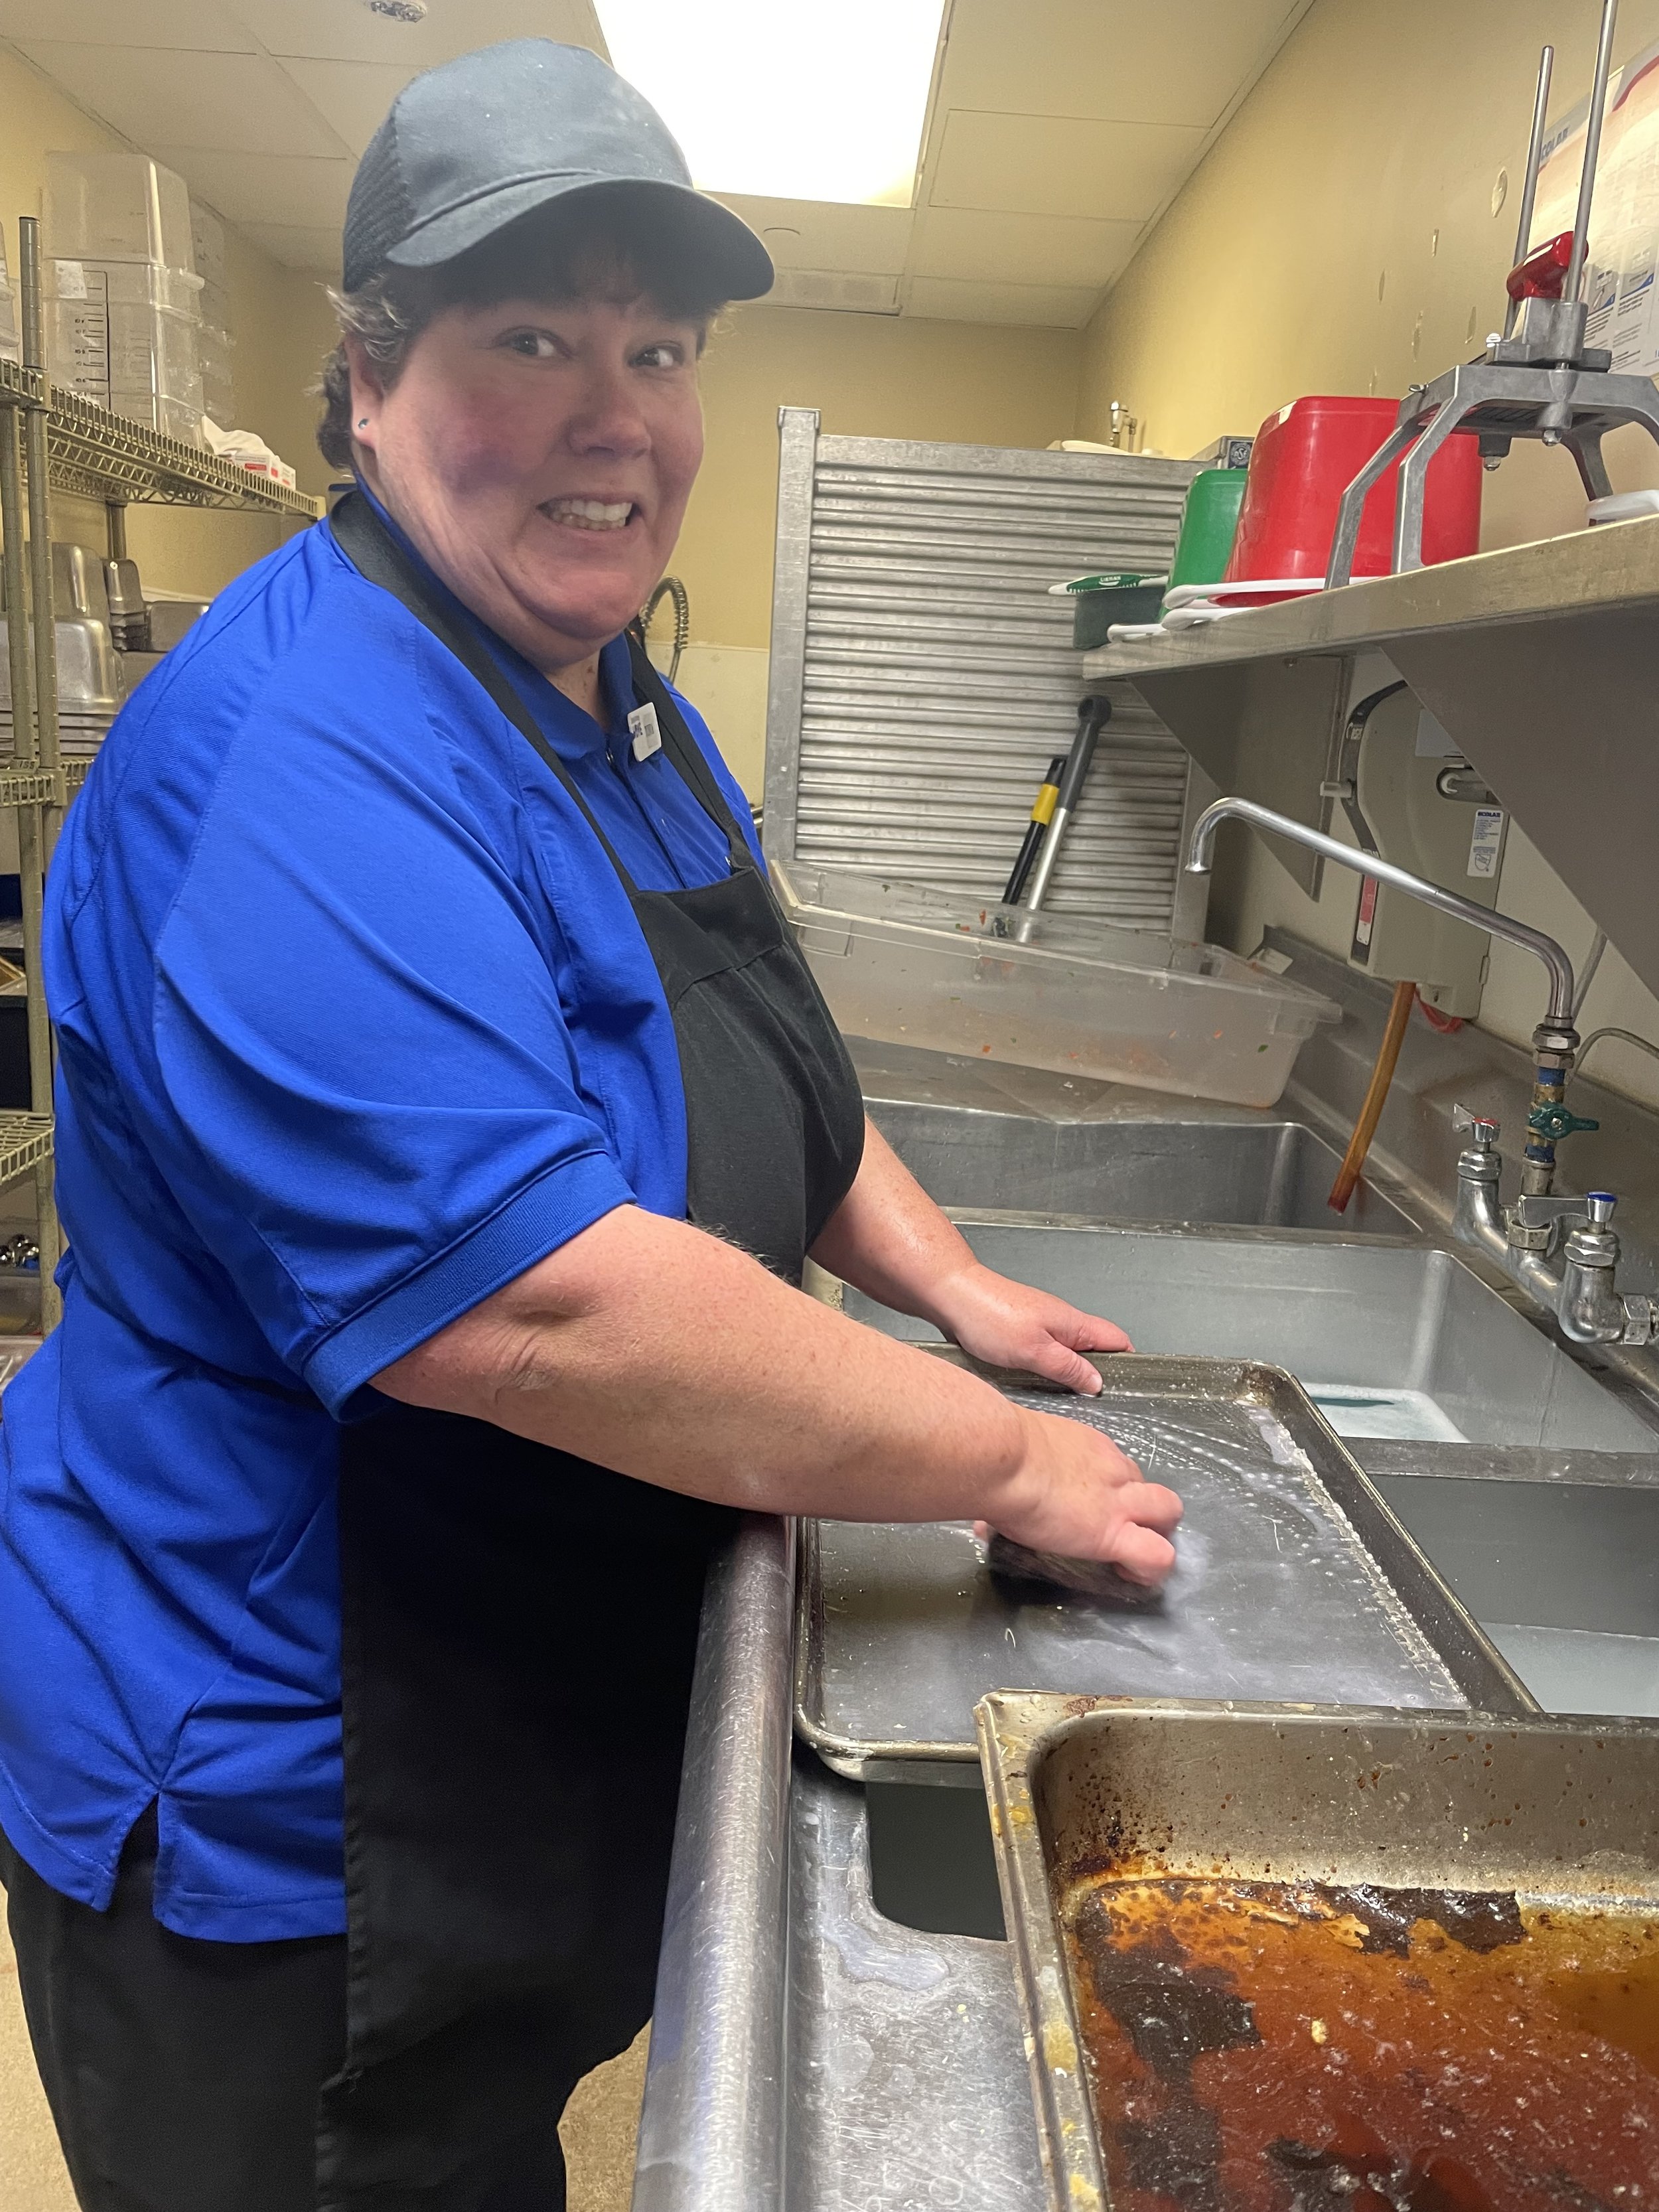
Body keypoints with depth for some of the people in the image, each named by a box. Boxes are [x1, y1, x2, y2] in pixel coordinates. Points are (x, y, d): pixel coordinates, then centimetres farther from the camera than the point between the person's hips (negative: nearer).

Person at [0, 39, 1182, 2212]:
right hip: (285, 1811, -8)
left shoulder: (630, 713, 4)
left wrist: (948, 1281, 5)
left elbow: (753, 1065, 16)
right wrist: (1009, 1462, -25)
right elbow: (532, 1305, -35)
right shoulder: (297, 764, -27)